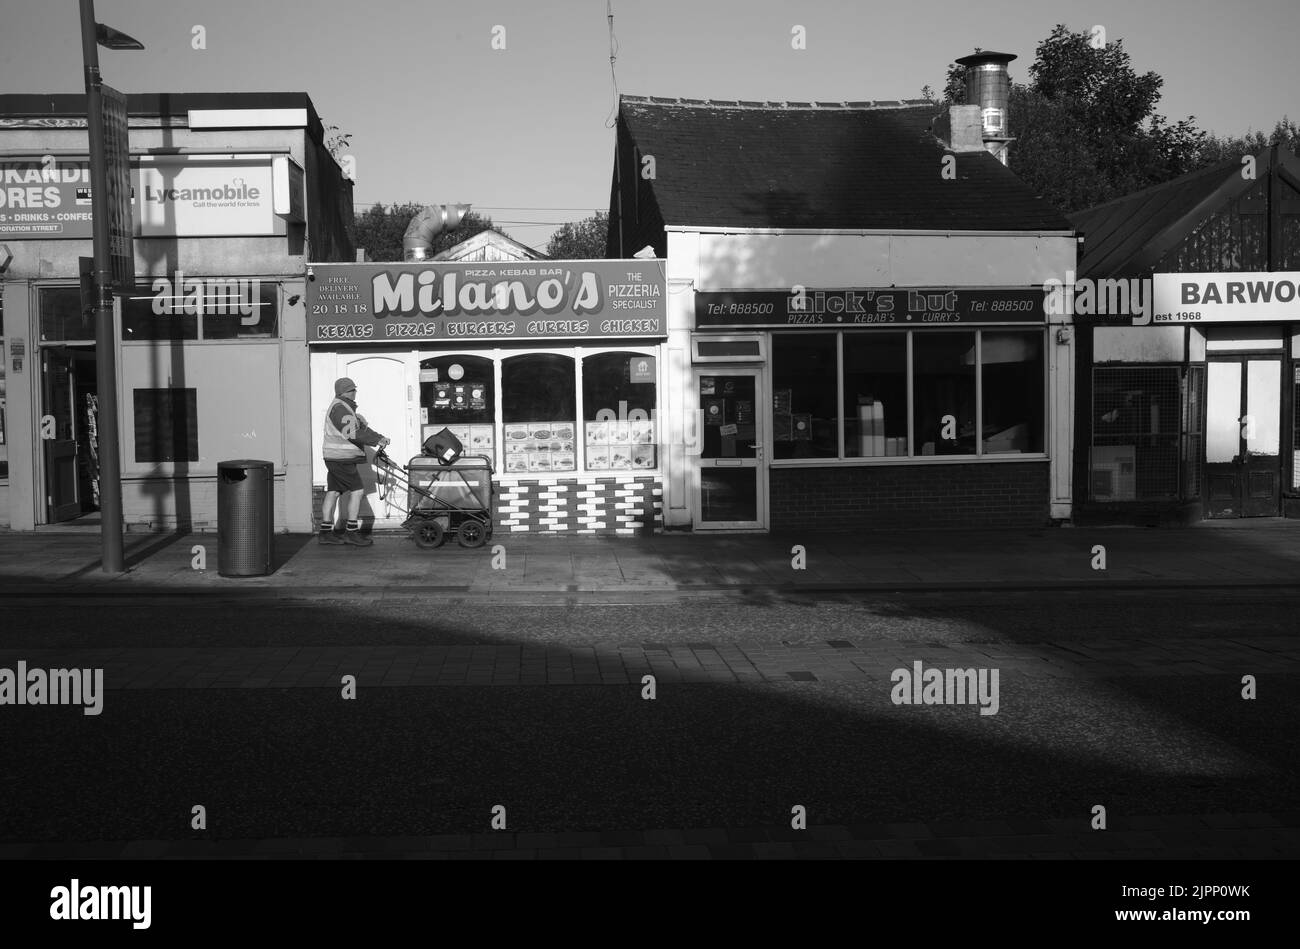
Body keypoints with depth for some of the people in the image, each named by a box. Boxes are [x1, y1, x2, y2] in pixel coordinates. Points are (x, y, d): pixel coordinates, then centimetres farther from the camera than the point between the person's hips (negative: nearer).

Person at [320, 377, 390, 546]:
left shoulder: (347, 408, 19)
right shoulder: (339, 408, -15)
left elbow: (362, 428, 17)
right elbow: (352, 433, -23)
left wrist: (379, 438, 2)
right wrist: (377, 440, -17)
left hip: (335, 459, 10)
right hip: (342, 459, -10)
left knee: (333, 493, 9)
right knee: (357, 491, -9)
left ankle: (326, 532, 10)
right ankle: (351, 532, -7)